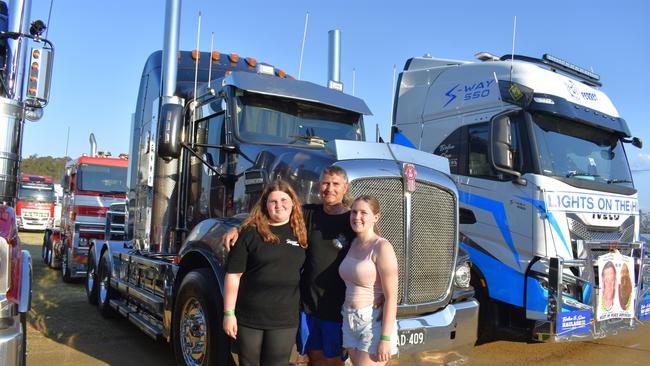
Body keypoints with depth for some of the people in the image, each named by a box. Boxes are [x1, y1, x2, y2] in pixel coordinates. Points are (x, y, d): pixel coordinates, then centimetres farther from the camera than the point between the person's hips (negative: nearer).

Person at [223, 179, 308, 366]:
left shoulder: (300, 233, 4)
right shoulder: (251, 233, -7)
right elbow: (233, 275, -7)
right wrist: (229, 313, -9)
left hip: (285, 320, 2)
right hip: (249, 316, -2)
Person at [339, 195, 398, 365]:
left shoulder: (382, 247, -15)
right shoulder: (354, 243, 7)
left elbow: (391, 297, -18)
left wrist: (385, 338, -20)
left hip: (374, 322, -7)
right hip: (350, 321, 7)